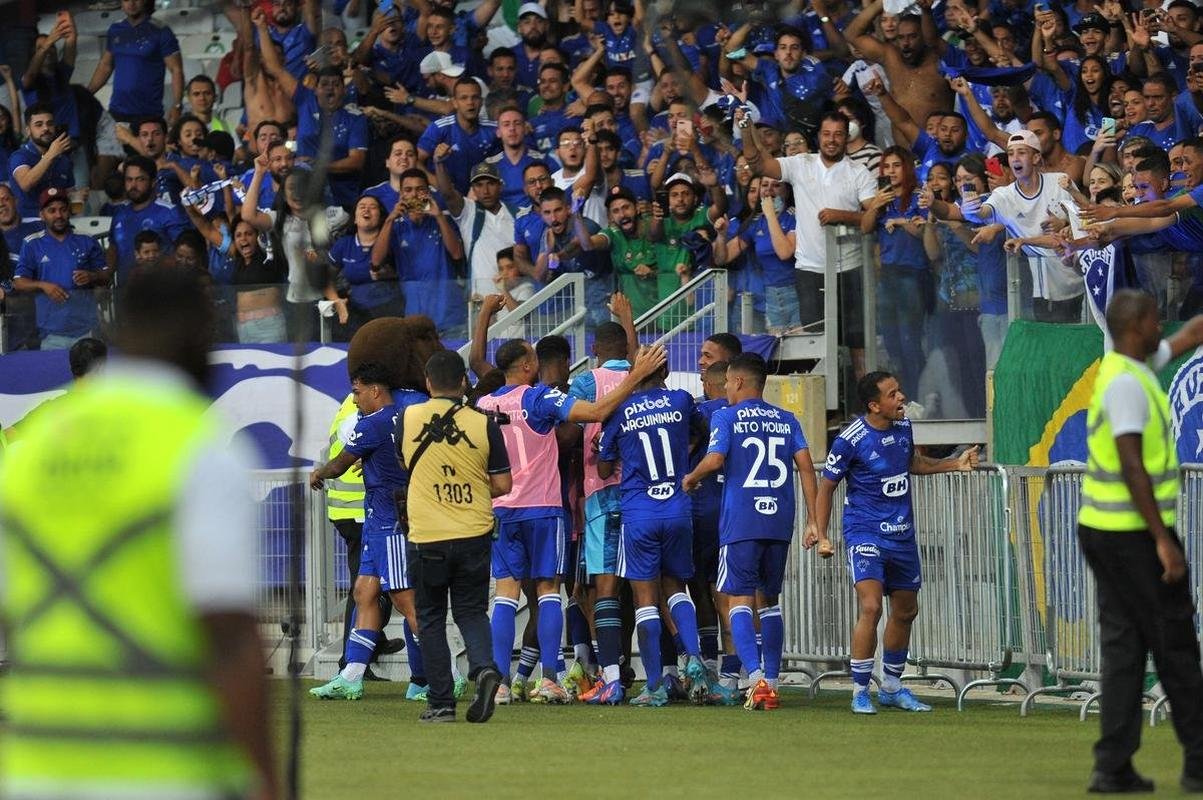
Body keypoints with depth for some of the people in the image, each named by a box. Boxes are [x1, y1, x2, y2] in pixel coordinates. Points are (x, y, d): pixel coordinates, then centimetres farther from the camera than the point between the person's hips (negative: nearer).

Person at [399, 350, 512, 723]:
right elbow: (503, 485, -1)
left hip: (426, 538, -1)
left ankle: (441, 702, 7)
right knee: (472, 612, 13)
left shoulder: (408, 419, -3)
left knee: (431, 619, 10)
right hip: (474, 536, 1)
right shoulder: (484, 424, -5)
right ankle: (484, 667, -14)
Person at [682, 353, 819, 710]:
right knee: (768, 601, 15)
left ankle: (756, 677, -22)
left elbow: (714, 460, -14)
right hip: (780, 522, 5)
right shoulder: (787, 420, 12)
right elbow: (806, 467, 5)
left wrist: (691, 478, 6)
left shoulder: (725, 417, -1)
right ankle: (772, 684, 13)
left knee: (738, 600, -4)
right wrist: (813, 521, 6)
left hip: (740, 522, -5)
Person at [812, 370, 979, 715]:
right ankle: (860, 693, -11)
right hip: (865, 533, -7)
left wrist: (954, 464, 14)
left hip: (902, 534, 7)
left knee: (906, 610, 15)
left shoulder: (903, 426, 3)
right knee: (870, 607, -21)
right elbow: (826, 486, -6)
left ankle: (892, 687, 32)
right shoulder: (850, 440, -16)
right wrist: (821, 535, -9)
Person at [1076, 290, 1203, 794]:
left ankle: (1113, 767, 2)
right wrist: (1163, 540, -22)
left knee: (1123, 646, 6)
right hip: (1134, 535, -9)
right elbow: (1131, 466, -21)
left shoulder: (1131, 368, 12)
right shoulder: (1127, 383, -16)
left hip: (1104, 530, 9)